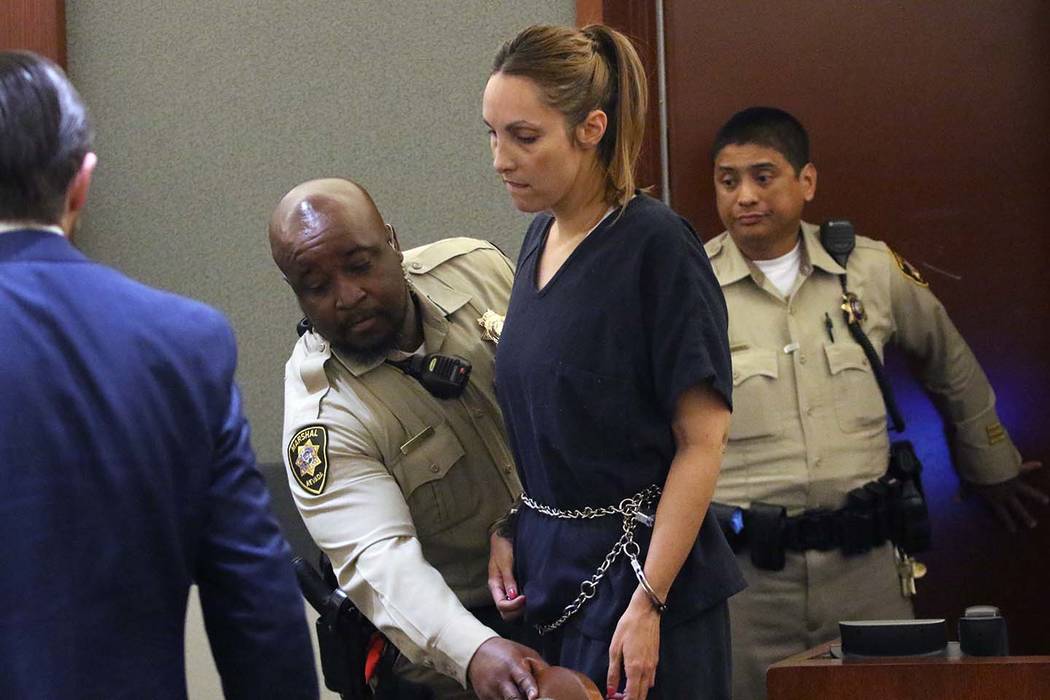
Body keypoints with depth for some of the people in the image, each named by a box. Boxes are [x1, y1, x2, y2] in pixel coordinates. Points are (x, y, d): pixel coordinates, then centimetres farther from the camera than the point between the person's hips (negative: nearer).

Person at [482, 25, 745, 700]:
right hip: (549, 562, 7)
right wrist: (509, 533, 3)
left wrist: (648, 601, -20)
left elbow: (702, 439, -16)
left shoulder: (655, 244, -14)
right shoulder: (541, 237, 8)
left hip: (637, 561, -7)